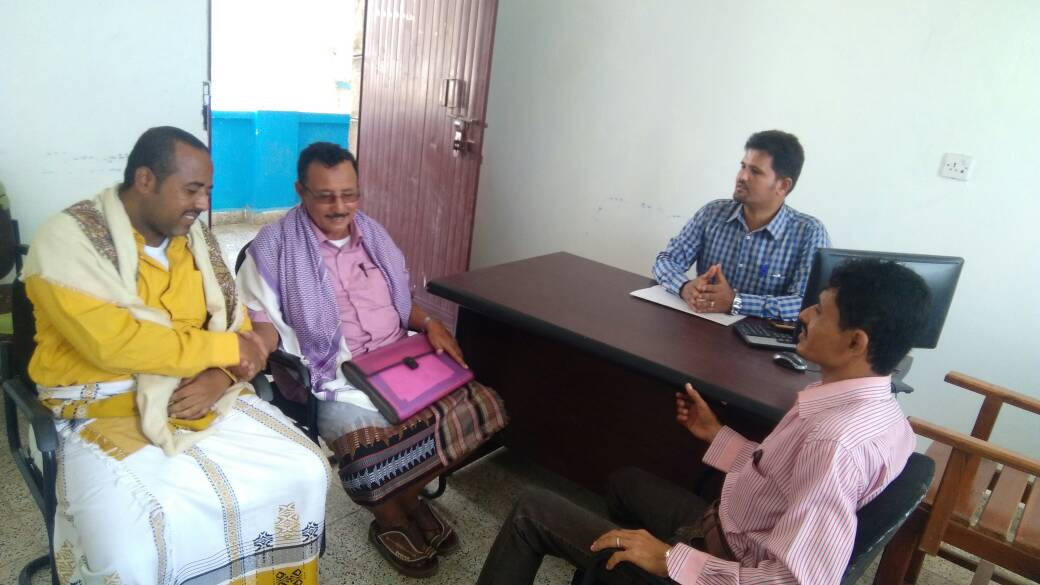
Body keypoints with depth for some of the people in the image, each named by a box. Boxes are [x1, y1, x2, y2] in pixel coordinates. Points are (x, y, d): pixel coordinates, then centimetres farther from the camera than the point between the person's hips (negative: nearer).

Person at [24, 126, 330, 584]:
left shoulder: (193, 236, 7)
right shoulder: (67, 238, -12)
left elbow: (234, 320, 8)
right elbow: (111, 342, -24)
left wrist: (222, 375, -14)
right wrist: (225, 349, -18)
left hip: (206, 397, 5)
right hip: (104, 415, -5)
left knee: (305, 474, -10)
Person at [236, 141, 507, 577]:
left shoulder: (372, 233, 13)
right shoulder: (275, 246, -4)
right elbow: (261, 318, -8)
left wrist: (429, 324, 1)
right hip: (335, 382, -5)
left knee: (479, 404, -10)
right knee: (371, 443, -33)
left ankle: (407, 495, 11)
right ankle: (391, 519, 5)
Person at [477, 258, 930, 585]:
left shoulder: (836, 440, -34)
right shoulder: (875, 409, -4)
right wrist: (716, 436, 10)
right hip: (728, 534, 9)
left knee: (534, 512, 0)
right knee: (626, 481, 32)